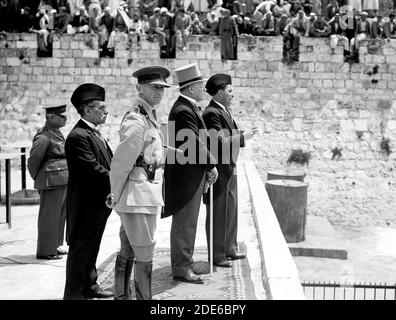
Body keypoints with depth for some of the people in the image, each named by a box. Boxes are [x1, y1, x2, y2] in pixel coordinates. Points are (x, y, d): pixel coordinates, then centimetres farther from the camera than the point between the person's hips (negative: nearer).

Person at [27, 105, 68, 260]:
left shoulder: (57, 133, 13)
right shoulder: (43, 137, -15)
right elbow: (33, 161, -11)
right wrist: (39, 181, 2)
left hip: (63, 182, 9)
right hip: (52, 183, -9)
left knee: (60, 215, 16)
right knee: (49, 217, 0)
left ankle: (54, 246, 28)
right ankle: (45, 251, 10)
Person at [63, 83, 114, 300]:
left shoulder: (94, 133, 15)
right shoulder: (78, 136, -18)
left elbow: (109, 163, 13)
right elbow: (94, 170, -24)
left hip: (99, 202, 10)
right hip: (86, 203, -10)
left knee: (91, 248, 19)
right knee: (80, 248, 1)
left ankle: (89, 286, 31)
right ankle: (73, 293, 12)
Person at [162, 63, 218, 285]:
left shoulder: (189, 108, 15)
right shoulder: (183, 111, -19)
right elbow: (194, 144, -22)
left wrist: (207, 169, 12)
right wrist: (212, 165, -12)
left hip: (193, 176, 10)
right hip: (186, 177, -10)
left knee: (188, 223, 17)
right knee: (184, 223, -2)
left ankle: (185, 262, 28)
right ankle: (181, 268, 7)